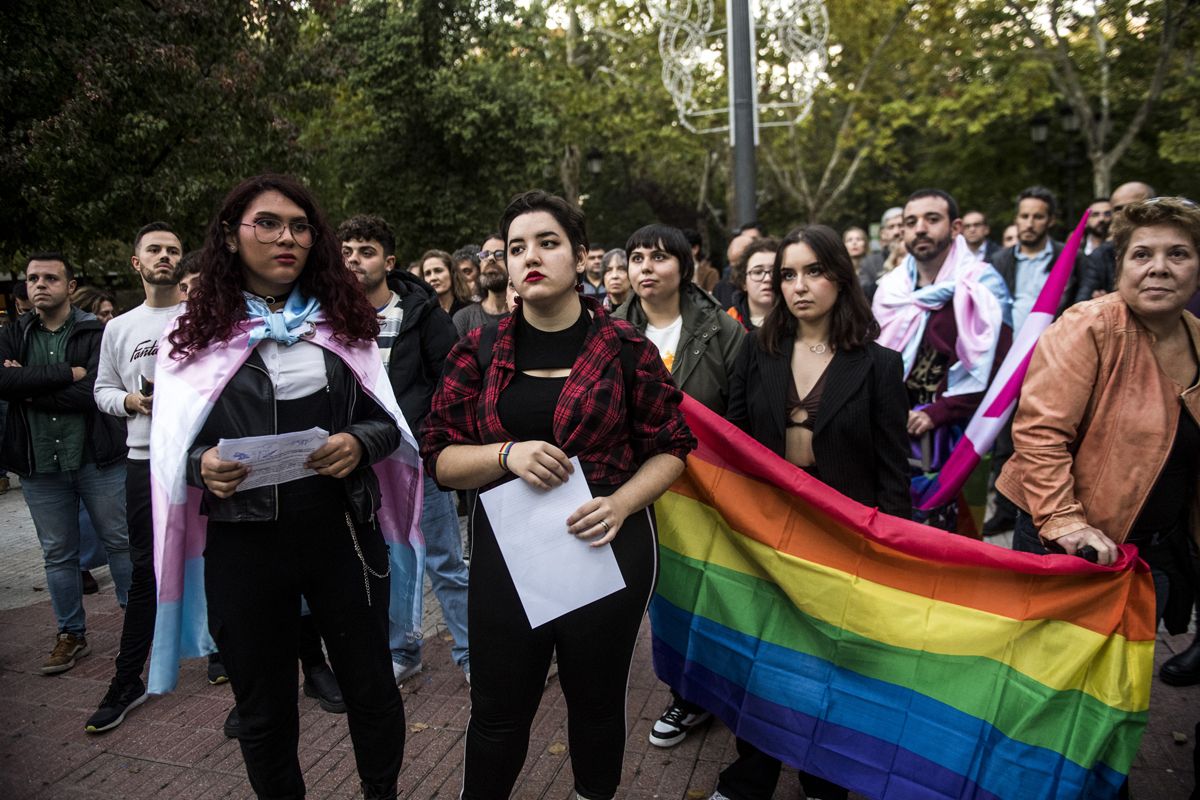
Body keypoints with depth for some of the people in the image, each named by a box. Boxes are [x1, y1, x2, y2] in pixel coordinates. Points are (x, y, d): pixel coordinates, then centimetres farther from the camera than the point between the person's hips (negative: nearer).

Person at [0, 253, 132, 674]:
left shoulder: (97, 333, -5)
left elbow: (92, 392, -18)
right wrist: (67, 373, -17)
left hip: (97, 458, -3)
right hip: (39, 465, 4)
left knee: (121, 542, 7)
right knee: (57, 555, 13)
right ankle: (71, 635, 27)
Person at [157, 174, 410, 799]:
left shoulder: (344, 320, 6)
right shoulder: (196, 333, 2)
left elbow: (389, 420, 6)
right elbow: (171, 446, 4)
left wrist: (360, 442, -15)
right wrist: (204, 465, -18)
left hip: (343, 532, 1)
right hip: (243, 544, -1)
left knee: (371, 688, 13)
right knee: (263, 710, 14)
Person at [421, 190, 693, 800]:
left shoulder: (624, 347, -3)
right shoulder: (479, 352, 2)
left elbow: (671, 447, 2)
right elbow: (440, 457, 1)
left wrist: (622, 502, -15)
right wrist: (507, 454, -18)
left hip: (608, 548, 0)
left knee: (597, 703, 17)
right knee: (498, 712, 11)